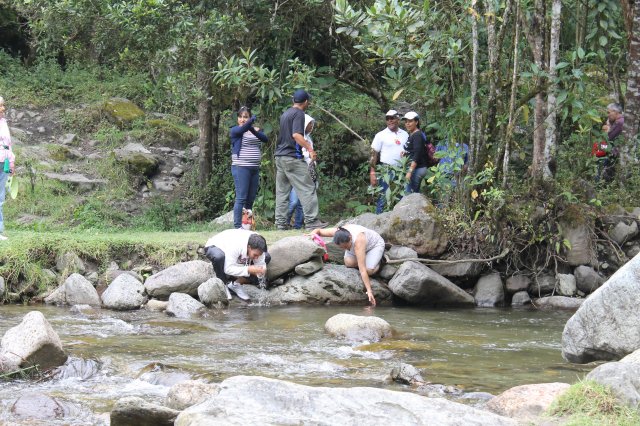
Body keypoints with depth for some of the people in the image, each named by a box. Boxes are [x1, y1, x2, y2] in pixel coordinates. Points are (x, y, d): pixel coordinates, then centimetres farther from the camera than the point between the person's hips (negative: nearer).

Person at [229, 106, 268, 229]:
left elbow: (265, 139, -6)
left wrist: (255, 131, -21)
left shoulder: (255, 130, 13)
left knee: (251, 199, 8)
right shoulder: (235, 130, 0)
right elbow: (242, 129, -24)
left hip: (255, 169, 6)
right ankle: (237, 226, -10)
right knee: (241, 198, -10)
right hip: (241, 168, -6)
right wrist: (253, 119, -28)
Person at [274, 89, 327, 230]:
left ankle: (280, 222, 8)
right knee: (308, 188, -6)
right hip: (292, 157, -9)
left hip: (279, 155, 9)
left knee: (282, 191, 9)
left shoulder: (284, 114, 18)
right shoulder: (299, 114, -8)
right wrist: (310, 149, -25)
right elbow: (296, 134, -20)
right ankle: (311, 220, -11)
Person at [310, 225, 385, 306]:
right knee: (349, 263, -24)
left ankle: (377, 260, 5)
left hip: (375, 244, -5)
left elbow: (362, 270, -47)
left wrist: (369, 290, -48)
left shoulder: (358, 241, -45)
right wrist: (313, 234, -37)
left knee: (369, 270, -29)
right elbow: (318, 231, -13)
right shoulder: (337, 232, -31)